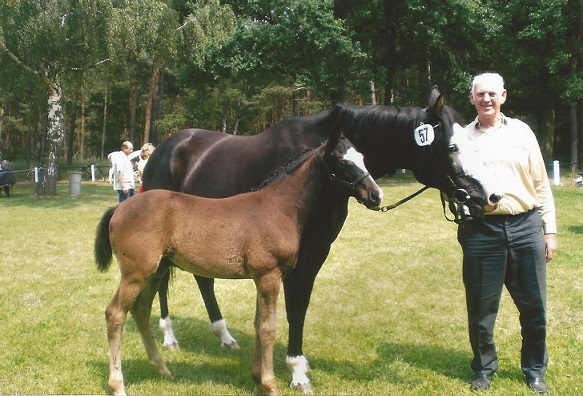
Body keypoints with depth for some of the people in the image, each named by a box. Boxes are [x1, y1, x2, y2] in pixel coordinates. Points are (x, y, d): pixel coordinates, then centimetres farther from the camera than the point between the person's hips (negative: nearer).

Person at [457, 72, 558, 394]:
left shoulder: (521, 132, 10)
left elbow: (541, 184, 10)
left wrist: (550, 229, 6)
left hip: (526, 226, 1)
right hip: (481, 229, -1)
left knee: (534, 306, 7)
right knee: (481, 307, 6)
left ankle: (534, 370, 25)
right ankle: (484, 368, 25)